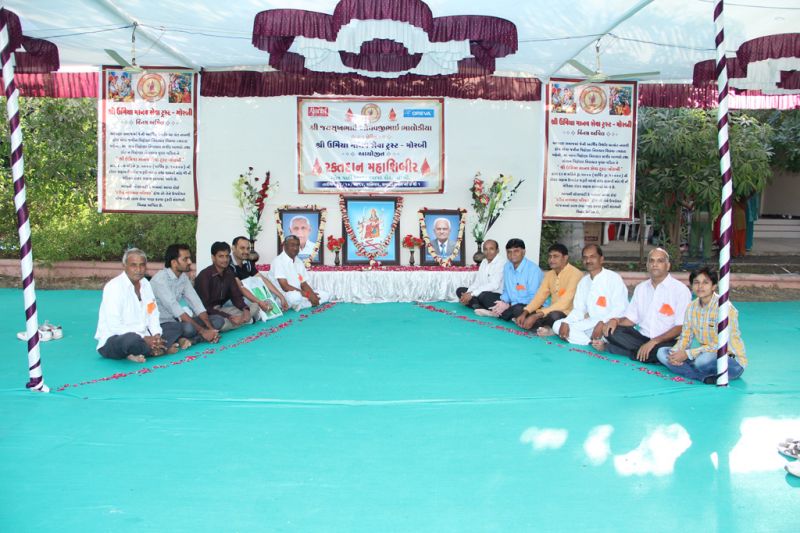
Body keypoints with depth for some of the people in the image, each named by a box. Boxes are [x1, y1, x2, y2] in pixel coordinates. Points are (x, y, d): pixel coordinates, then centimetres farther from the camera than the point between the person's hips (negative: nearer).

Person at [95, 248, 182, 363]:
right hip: (112, 340, -9)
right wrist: (145, 339, -25)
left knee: (176, 328, 4)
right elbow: (114, 326, -23)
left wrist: (156, 336, -10)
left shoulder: (145, 284, 8)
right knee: (132, 339, -40)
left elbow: (153, 314, 10)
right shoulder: (114, 287, -16)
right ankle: (163, 348, -10)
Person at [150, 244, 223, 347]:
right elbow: (175, 309, -26)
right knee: (189, 328, -39)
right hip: (162, 324, -8)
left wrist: (210, 328, -15)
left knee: (218, 320, -5)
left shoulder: (184, 277, 6)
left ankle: (191, 340, -22)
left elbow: (196, 304, 0)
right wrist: (202, 331, -28)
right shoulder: (160, 279, -18)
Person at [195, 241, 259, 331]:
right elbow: (205, 307, -24)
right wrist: (229, 318, -30)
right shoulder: (204, 276, -20)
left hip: (221, 309, 7)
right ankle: (245, 320, -13)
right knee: (220, 322, -39)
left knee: (254, 307, -4)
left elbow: (236, 296, 4)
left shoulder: (229, 273, 3)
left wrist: (245, 309, -19)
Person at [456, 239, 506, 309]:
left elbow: (494, 285, -24)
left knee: (483, 295, -37)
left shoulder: (502, 262, -15)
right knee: (460, 290, 0)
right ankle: (479, 307, -19)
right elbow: (477, 282, 10)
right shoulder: (484, 262, 12)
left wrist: (471, 294, -25)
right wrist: (467, 294, -10)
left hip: (499, 295, -9)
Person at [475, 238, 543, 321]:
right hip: (511, 303, 7)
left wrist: (509, 305, -21)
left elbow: (533, 298, -21)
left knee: (518, 309, -40)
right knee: (484, 296, 1)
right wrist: (503, 303, -9)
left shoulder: (533, 269, -18)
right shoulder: (507, 267, 6)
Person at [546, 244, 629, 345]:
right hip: (591, 323, 7)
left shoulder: (614, 278, -8)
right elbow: (579, 309, 10)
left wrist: (602, 323, -30)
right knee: (557, 325, -12)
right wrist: (565, 322, -9)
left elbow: (621, 309, -16)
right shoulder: (583, 282, 13)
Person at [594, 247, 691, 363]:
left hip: (667, 341, -4)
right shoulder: (640, 288, 12)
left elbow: (681, 327, -12)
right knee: (610, 330, -17)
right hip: (642, 337, 4)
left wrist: (654, 342, -22)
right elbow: (631, 319, 14)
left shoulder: (680, 289, -6)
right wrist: (616, 320, -10)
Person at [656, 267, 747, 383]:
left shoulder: (725, 308, -16)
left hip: (733, 361, -7)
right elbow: (685, 337, 5)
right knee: (662, 352, -8)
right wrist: (675, 353, -17)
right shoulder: (692, 307, 4)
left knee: (703, 359, -40)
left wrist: (688, 354, -23)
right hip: (705, 354, 7)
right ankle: (706, 377, -23)